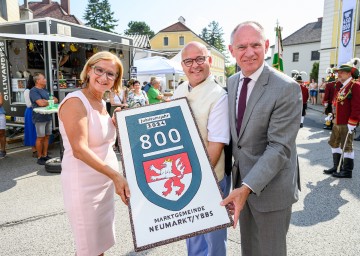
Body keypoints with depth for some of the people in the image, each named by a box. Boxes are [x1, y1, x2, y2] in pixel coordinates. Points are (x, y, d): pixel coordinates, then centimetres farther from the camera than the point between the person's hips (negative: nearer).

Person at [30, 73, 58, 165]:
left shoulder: (45, 90, 18)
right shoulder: (33, 91, -9)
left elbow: (55, 100, 14)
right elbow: (41, 103, -22)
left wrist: (45, 101, -5)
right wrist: (50, 101, -3)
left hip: (48, 117, 8)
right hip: (40, 118, -7)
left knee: (47, 137, 10)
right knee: (40, 138, -1)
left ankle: (45, 155, 20)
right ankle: (39, 157, 9)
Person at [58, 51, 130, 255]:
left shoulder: (101, 103, 7)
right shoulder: (75, 102, -18)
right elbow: (79, 149, -28)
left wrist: (117, 121, 0)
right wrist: (115, 175, -35)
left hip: (106, 181, 8)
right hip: (84, 183, -8)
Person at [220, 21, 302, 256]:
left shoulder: (287, 88, -19)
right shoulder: (231, 83, 3)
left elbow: (280, 146, -22)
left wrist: (247, 187, -29)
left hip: (271, 185, -6)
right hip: (242, 180, 6)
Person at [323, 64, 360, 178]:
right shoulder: (340, 86, 13)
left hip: (347, 124, -9)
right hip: (337, 122, 9)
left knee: (347, 146, 0)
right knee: (334, 143, 15)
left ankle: (347, 171, 11)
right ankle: (337, 167, 28)